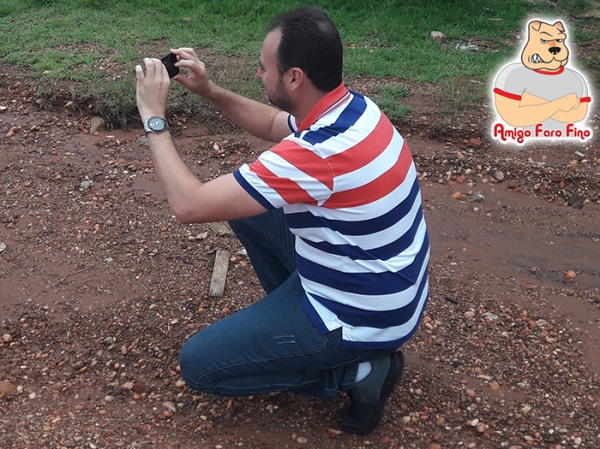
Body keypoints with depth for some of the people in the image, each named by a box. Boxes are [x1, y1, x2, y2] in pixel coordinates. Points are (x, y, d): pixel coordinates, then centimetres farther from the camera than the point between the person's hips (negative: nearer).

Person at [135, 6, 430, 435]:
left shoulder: (318, 152, -33)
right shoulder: (348, 107, -5)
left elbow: (189, 205, -28)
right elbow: (274, 125, 17)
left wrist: (154, 118, -17)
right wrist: (208, 89, 5)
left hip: (360, 315, -9)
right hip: (380, 283, 9)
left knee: (198, 363, 0)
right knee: (245, 208, 14)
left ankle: (356, 370, 1)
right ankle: (290, 316, 22)